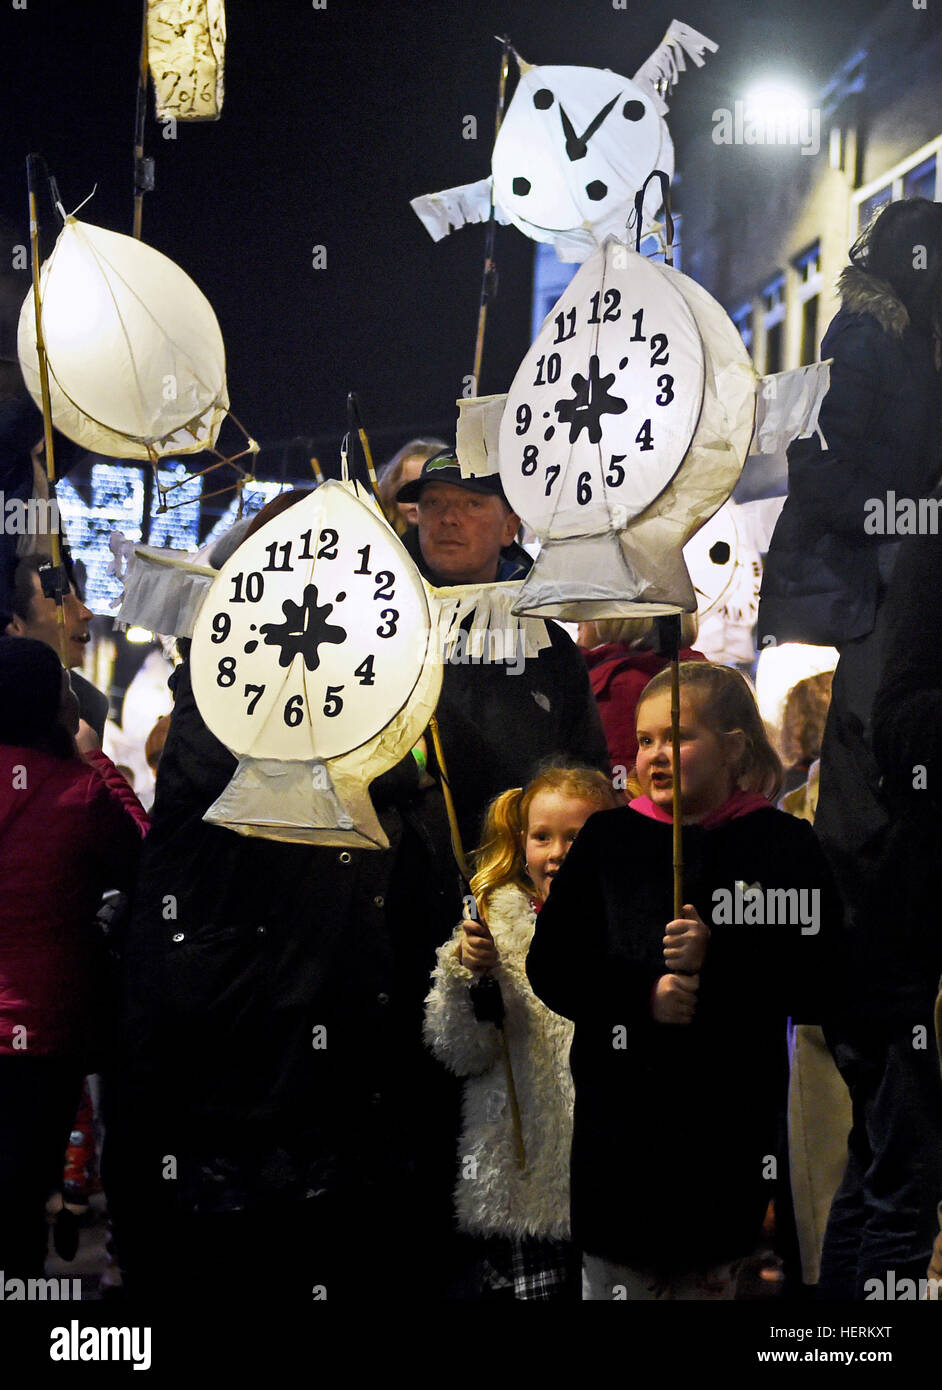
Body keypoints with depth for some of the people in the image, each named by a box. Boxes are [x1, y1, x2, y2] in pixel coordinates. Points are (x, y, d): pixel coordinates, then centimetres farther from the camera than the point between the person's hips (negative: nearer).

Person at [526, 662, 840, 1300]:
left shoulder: (782, 844, 0)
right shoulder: (609, 837, 6)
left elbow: (812, 983, -8)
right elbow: (550, 966, 2)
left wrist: (715, 958, -22)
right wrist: (643, 995, -13)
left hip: (730, 1121, -1)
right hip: (617, 1110, 1)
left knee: (711, 1278, 8)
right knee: (614, 1276, 5)